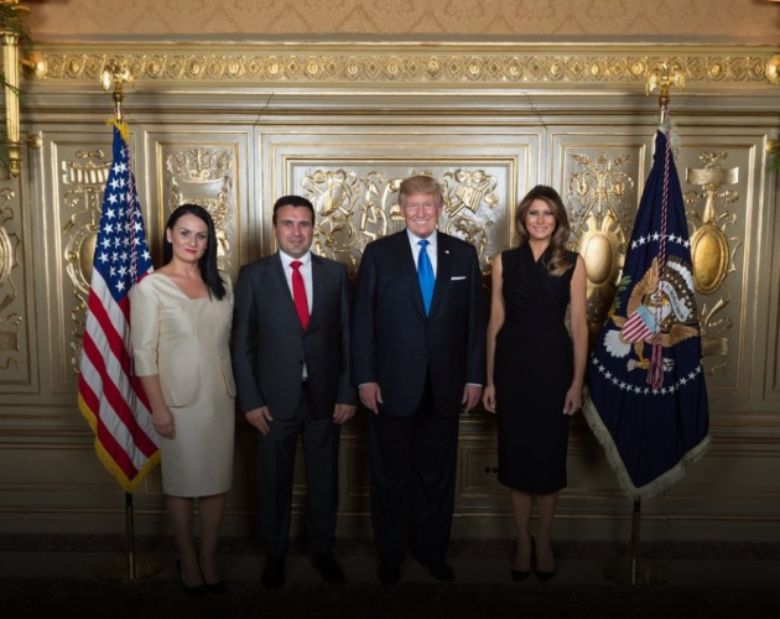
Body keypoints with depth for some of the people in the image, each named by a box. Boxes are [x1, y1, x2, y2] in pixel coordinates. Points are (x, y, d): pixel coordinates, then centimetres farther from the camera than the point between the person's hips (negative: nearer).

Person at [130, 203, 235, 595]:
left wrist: (237, 391, 10)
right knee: (182, 481, 10)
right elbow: (143, 352, -10)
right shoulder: (150, 287, -9)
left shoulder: (221, 284, 5)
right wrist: (158, 407, -13)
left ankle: (209, 556, 27)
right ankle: (187, 558, 27)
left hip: (220, 397, 4)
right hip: (178, 399, -4)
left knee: (218, 480, 11)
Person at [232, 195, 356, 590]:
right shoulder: (254, 275, -3)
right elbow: (242, 343, -3)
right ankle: (275, 554, 34)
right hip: (275, 399, -1)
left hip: (325, 397, 1)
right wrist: (250, 400, -8)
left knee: (325, 480, 14)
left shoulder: (335, 273, 1)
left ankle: (323, 550, 35)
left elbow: (348, 336, 2)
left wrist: (347, 393, -2)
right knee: (274, 481, 13)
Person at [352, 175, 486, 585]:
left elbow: (475, 320, 5)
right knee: (390, 475, 12)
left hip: (445, 386, 2)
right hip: (392, 385, -1)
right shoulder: (378, 253, -1)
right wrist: (365, 378, -9)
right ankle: (389, 555, 30)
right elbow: (362, 320, -3)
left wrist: (474, 377, 1)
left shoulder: (464, 254, 4)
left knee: (438, 474, 14)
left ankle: (433, 552, 32)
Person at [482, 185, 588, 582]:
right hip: (513, 364, 1)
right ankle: (522, 540, 26)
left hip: (553, 364, -1)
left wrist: (577, 381, -6)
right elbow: (495, 322, 4)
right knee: (515, 452, 9)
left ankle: (544, 540, 28)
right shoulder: (504, 262, 3)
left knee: (549, 453, 8)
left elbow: (579, 325, -2)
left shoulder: (572, 263, -1)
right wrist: (489, 378, 2)